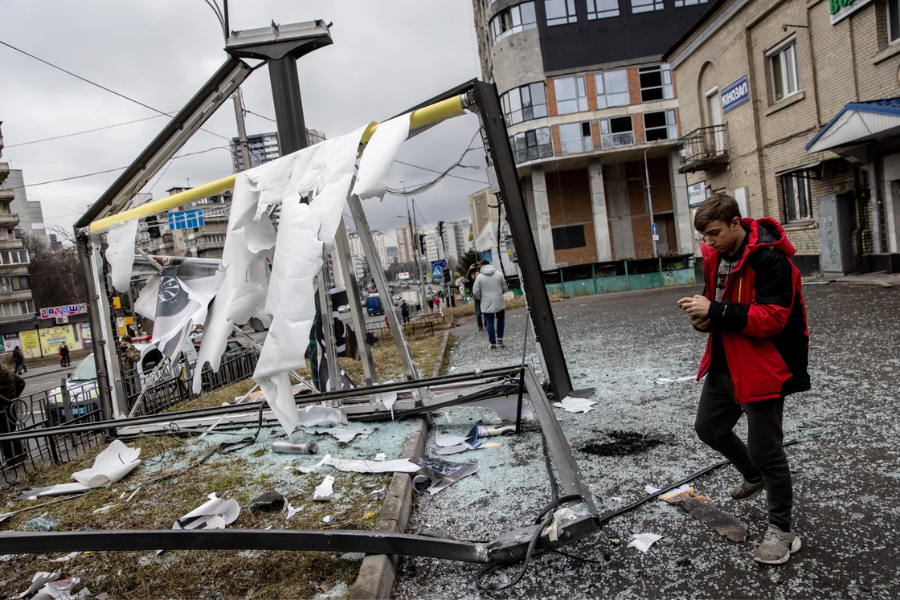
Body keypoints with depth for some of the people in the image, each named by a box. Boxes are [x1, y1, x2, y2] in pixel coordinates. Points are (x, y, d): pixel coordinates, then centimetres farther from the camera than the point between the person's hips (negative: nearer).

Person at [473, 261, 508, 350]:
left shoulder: (479, 277, -7)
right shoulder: (499, 274, -2)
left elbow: (475, 292, -7)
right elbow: (505, 288, 3)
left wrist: (481, 299, 11)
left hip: (487, 304, -2)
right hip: (499, 302, 2)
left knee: (490, 323, 6)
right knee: (501, 319, 23)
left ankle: (493, 343, 8)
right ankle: (500, 338, 20)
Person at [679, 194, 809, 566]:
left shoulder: (770, 260, -21)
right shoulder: (715, 257, 4)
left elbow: (771, 318, -27)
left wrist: (715, 311, -30)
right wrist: (704, 318, -5)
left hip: (762, 368, -9)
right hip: (725, 364, 9)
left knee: (765, 449, 0)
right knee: (708, 428, 20)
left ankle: (781, 530, 21)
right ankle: (753, 476, 48)